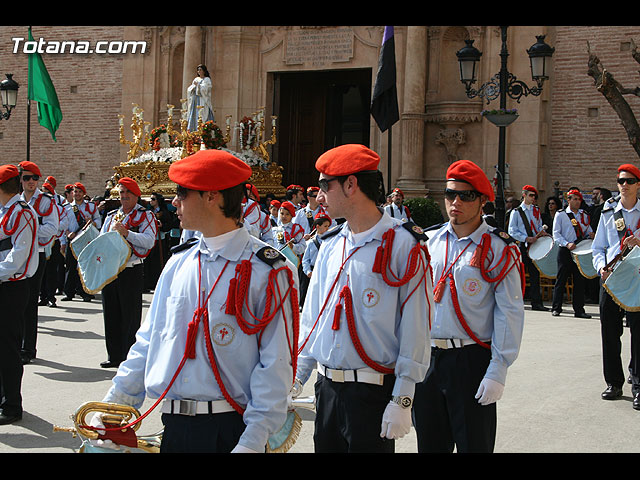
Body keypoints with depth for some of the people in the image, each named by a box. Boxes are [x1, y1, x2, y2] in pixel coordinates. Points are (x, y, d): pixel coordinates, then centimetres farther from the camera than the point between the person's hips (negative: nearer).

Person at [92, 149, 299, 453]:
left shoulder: (266, 272, -11)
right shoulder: (178, 263, 9)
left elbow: (275, 367, -14)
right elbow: (149, 341, 15)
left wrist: (252, 442, -19)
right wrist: (113, 405, 11)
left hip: (230, 431, -5)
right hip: (174, 427, 6)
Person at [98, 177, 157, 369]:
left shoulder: (145, 216, -1)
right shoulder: (112, 216, 17)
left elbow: (149, 241, -16)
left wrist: (126, 232, -24)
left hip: (132, 272, -6)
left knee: (130, 316, -2)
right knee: (111, 315, 10)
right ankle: (114, 356, 20)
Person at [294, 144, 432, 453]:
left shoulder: (404, 245, -10)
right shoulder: (330, 244, 9)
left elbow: (415, 330, -12)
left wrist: (402, 400, -14)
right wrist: (296, 378, 12)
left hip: (373, 392, -6)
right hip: (326, 389, 6)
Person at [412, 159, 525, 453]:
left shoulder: (498, 250, -6)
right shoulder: (428, 241, 8)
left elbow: (510, 314, -8)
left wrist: (498, 371, -14)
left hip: (471, 362, -4)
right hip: (424, 359, 4)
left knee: (474, 444, 4)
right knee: (429, 444, 14)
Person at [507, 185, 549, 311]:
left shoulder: (536, 210, 14)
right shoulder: (516, 212, -1)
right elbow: (512, 231, -5)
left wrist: (541, 231, -1)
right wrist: (526, 238, -14)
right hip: (522, 246, -4)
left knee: (535, 273, 2)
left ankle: (536, 302, 4)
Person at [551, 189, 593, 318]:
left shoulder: (584, 215, 15)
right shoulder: (561, 215, 2)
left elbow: (588, 231, 22)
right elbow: (556, 234, -3)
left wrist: (591, 235, -2)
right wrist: (567, 244, -18)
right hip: (565, 251, -4)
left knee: (580, 280, 3)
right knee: (561, 279, -2)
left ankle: (579, 309, 8)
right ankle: (556, 308, 5)